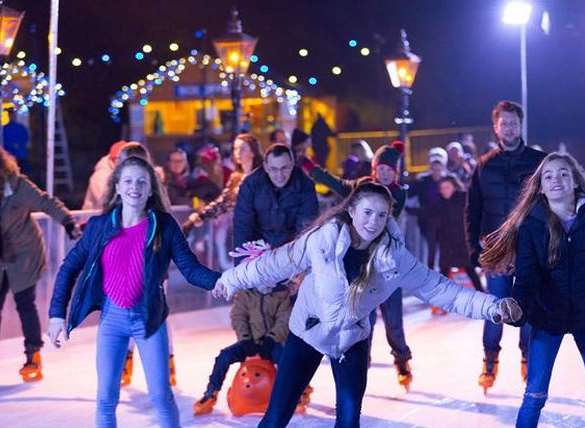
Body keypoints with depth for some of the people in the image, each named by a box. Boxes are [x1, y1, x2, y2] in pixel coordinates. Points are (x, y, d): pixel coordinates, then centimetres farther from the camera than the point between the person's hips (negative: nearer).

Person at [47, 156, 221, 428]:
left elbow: (191, 269, -9)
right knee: (106, 397, 5)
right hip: (111, 317, 1)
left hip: (149, 318, -1)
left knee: (161, 395, 2)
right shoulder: (99, 225, -4)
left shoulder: (164, 225, -7)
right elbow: (70, 268, 3)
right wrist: (57, 313, -3)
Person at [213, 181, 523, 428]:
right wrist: (232, 279, -2)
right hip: (308, 331, -1)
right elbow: (277, 263, -12)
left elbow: (440, 289, -17)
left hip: (352, 339, 2)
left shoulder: (394, 256, -18)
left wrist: (491, 307, -27)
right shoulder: (325, 239, -24)